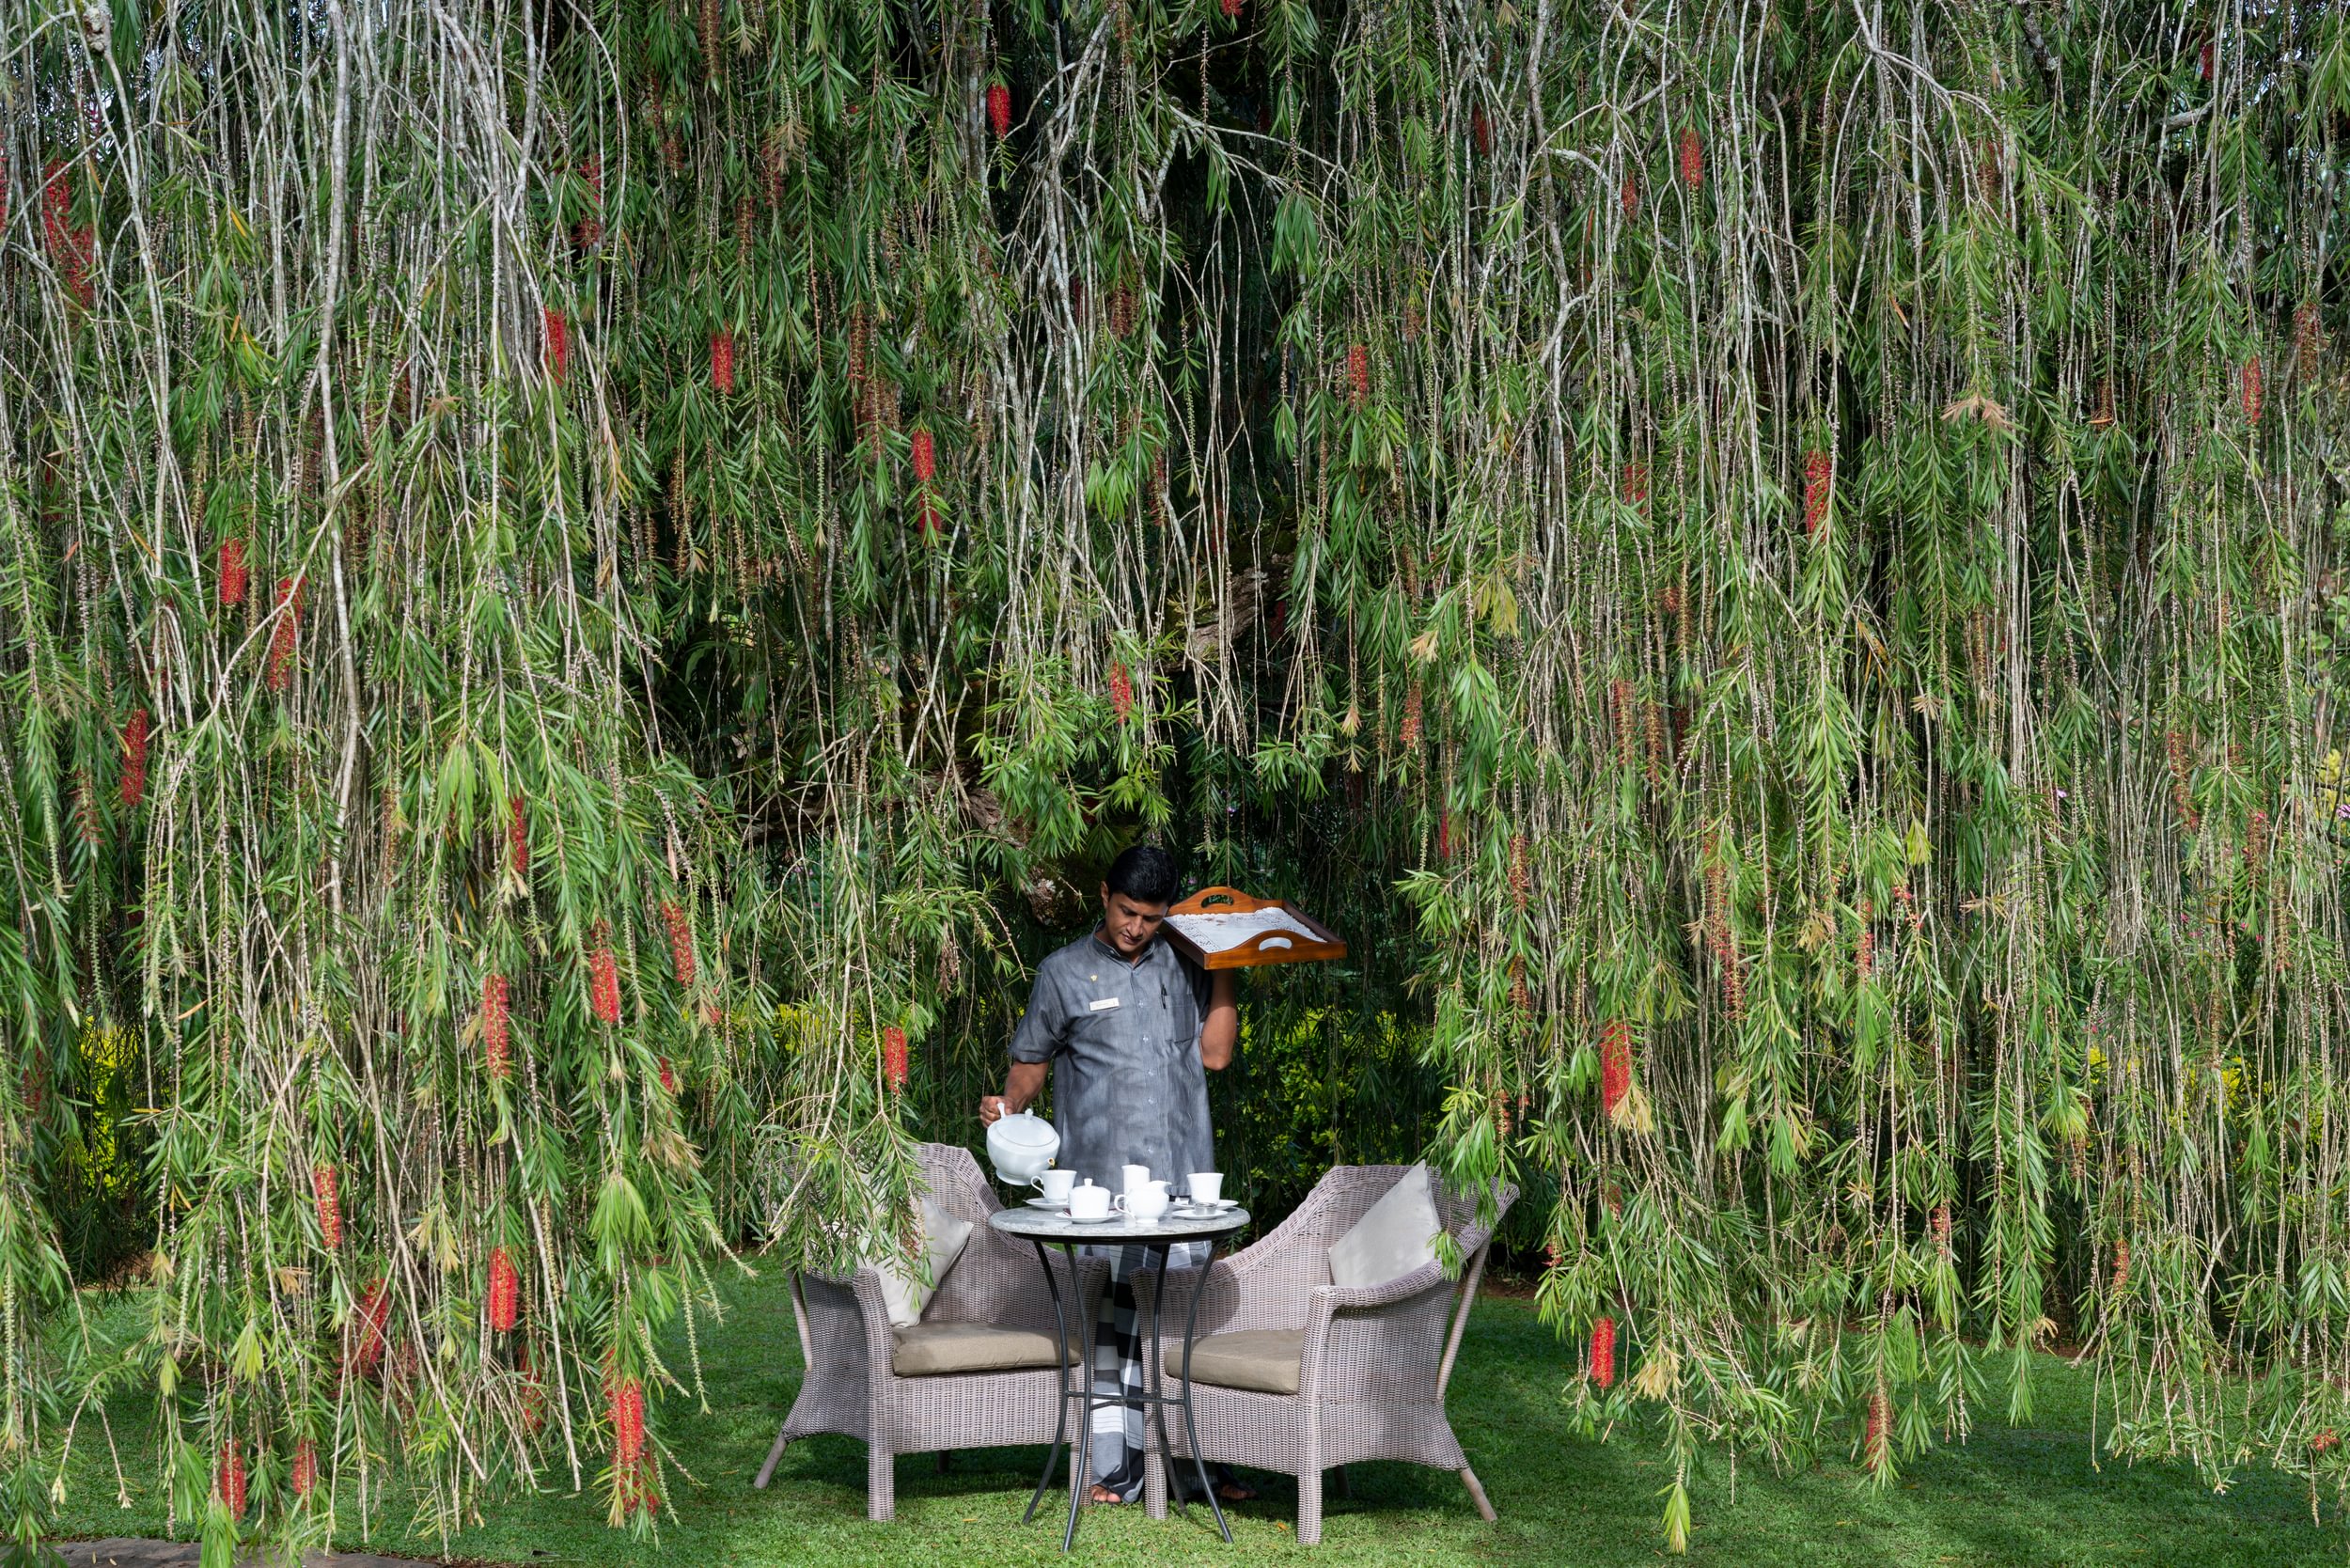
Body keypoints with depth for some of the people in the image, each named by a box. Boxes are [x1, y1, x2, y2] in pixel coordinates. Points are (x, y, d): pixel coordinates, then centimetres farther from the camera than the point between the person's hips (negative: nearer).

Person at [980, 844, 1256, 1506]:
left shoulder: (1183, 965, 13)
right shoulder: (1065, 972, 6)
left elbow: (1215, 1053, 7)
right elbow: (1031, 1059, 11)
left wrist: (1224, 970, 4)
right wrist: (1008, 1103, -8)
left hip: (1184, 1176, 2)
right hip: (1101, 1178, -2)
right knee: (1112, 1315, -3)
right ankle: (1113, 1470, 2)